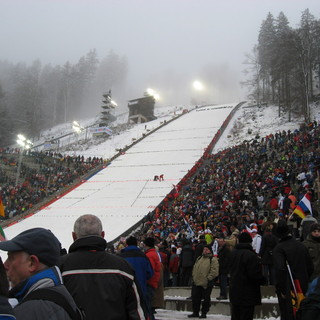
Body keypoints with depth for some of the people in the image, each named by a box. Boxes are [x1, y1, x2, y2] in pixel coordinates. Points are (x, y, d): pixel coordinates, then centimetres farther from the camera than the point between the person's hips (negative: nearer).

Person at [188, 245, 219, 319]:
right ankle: (195, 312, 21)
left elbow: (214, 271, -13)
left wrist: (208, 278, -16)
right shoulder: (199, 258, 17)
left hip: (206, 284, -6)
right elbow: (194, 268, 23)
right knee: (195, 298, 9)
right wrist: (194, 276, 11)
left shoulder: (213, 259, -5)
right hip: (196, 282, 6)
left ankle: (204, 313, 14)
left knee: (206, 299, 3)